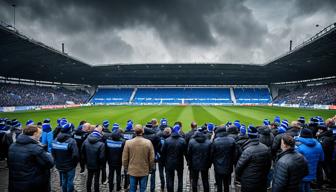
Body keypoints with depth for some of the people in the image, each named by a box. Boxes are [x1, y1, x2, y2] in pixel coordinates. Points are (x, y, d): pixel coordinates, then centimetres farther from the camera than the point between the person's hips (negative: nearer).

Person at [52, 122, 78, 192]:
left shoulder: (55, 140, -5)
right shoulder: (71, 141, -25)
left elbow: (53, 152, 2)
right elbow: (75, 155, -29)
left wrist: (57, 161, 13)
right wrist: (74, 163, -11)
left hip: (60, 165, 6)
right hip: (70, 166, -6)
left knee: (63, 180, 23)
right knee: (70, 181, 11)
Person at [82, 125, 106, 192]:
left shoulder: (86, 141, -11)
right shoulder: (101, 144, -27)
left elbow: (83, 152, 1)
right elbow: (101, 157, -23)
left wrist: (86, 161, 14)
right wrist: (102, 164, -4)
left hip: (89, 164, 5)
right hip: (97, 165, -5)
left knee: (89, 178, 21)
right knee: (96, 179, 11)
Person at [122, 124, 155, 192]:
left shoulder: (128, 142, -11)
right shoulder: (148, 142, -12)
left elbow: (124, 158, -4)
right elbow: (152, 158, -7)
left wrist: (126, 168, 11)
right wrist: (150, 169, 8)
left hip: (132, 171, 1)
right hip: (144, 171, -1)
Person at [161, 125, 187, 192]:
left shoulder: (167, 140, -10)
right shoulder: (182, 140, -13)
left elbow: (163, 152, -5)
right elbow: (185, 152, -7)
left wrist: (164, 161, 6)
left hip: (169, 163, 0)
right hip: (179, 163, 0)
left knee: (170, 179, 11)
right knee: (180, 179, 18)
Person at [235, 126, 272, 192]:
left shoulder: (248, 151, -24)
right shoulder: (266, 148, -5)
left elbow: (239, 166, -17)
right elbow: (269, 164, 7)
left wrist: (238, 177, 0)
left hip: (249, 183, -5)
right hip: (263, 182, 6)